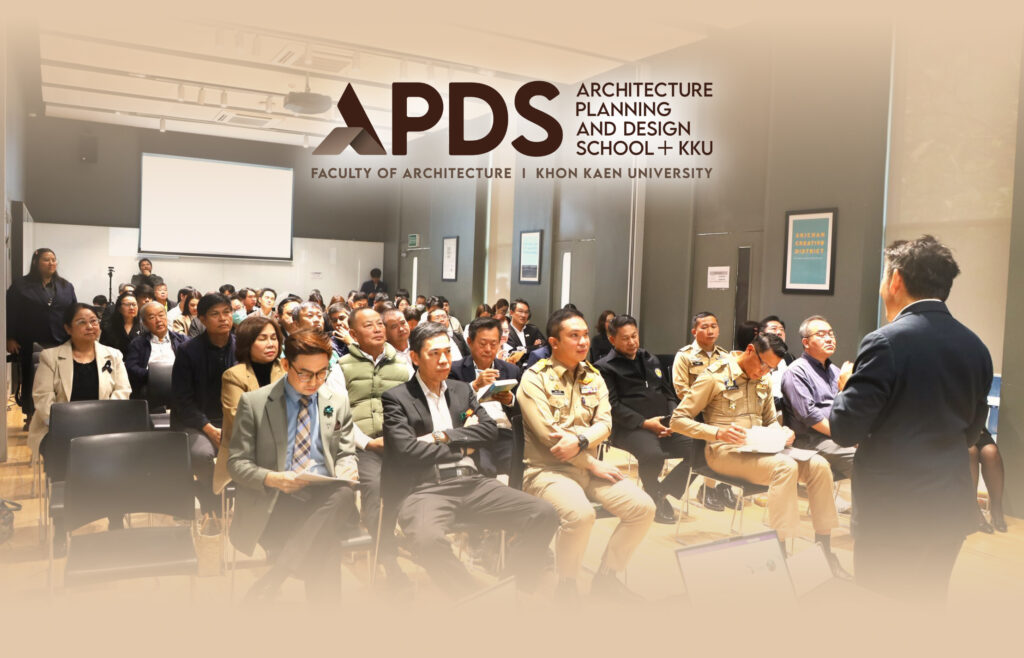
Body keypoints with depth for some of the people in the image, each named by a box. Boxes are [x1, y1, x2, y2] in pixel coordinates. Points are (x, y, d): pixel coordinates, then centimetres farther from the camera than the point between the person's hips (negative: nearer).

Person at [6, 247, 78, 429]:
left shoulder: (66, 286, 11)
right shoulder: (21, 285, 3)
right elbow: (10, 313, 0)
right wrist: (10, 338, -6)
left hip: (60, 344, 2)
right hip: (31, 344, -1)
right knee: (30, 380, 6)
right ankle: (31, 417, 18)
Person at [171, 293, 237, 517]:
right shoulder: (188, 351, -4)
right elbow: (182, 399, -4)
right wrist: (209, 429, -14)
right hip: (195, 422, -2)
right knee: (201, 453, -34)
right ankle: (212, 509, -10)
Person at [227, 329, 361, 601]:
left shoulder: (338, 403, 15)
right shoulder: (253, 402, 6)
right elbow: (237, 463, 4)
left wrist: (347, 470, -7)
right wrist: (272, 479, -16)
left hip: (327, 498, 4)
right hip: (275, 501, -3)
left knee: (344, 492, -36)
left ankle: (269, 582, -29)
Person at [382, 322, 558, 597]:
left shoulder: (462, 390, 19)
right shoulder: (396, 398, 3)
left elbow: (489, 429, 7)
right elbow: (407, 451, -10)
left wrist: (443, 436, -5)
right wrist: (461, 444, 2)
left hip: (470, 481, 5)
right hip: (425, 488, -5)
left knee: (544, 514, -13)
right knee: (427, 540, -39)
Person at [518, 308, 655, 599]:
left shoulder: (593, 376, 11)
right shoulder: (535, 378, -8)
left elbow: (605, 423, 3)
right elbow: (548, 434, -16)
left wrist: (580, 440, -20)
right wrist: (594, 464, -11)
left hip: (588, 465, 6)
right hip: (548, 468, -6)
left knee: (643, 508, -11)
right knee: (580, 513, -34)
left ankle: (606, 575, 11)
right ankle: (566, 586, -6)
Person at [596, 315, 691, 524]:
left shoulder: (651, 360, 23)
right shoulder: (605, 367, 3)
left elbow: (668, 393, 22)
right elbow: (613, 405, -7)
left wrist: (673, 419, 2)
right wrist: (645, 423, -16)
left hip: (664, 424, 6)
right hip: (629, 428, -6)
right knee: (653, 454, -36)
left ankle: (664, 490, 3)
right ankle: (656, 498, -5)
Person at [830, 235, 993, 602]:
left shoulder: (886, 342, -17)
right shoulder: (975, 347, 4)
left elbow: (844, 431, -16)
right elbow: (971, 433, 13)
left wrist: (847, 386, 2)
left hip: (893, 508, -6)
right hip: (952, 506, 7)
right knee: (928, 603, 21)